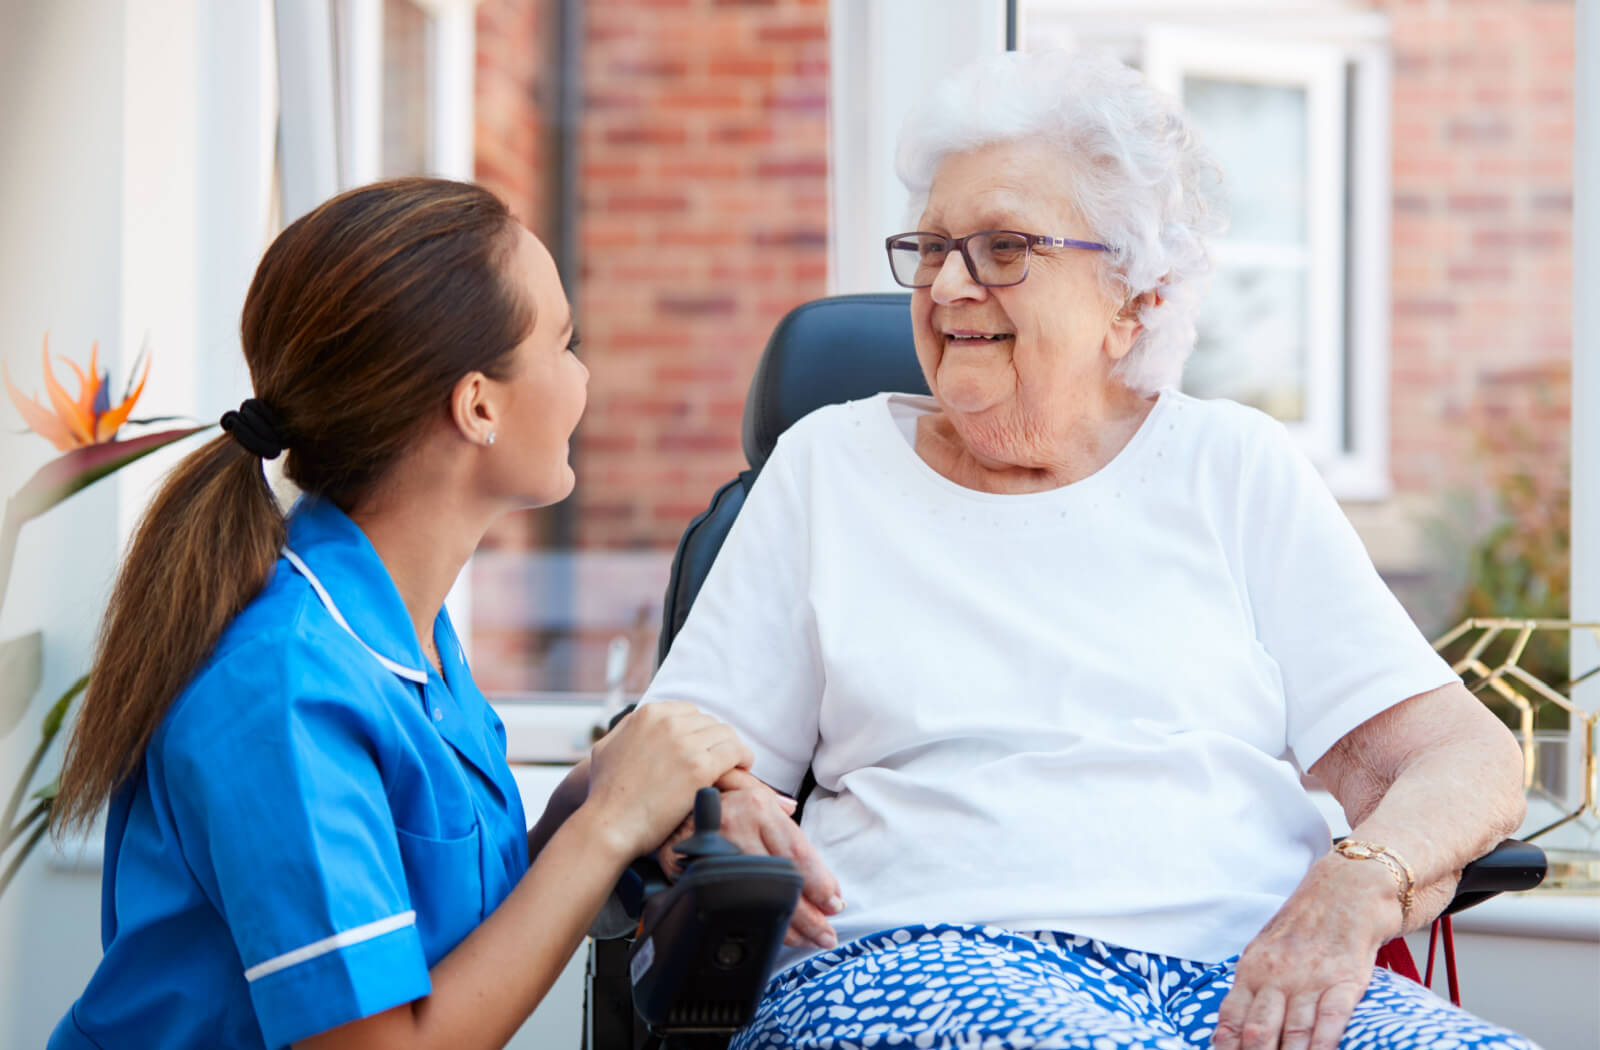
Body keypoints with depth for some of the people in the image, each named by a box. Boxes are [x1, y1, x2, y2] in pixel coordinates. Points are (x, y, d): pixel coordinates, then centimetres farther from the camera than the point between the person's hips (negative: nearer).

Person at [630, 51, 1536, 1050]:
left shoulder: (1235, 467, 16)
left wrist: (1356, 887, -15)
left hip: (1252, 969, 4)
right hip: (925, 957, -3)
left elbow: (1467, 755, 7)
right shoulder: (829, 464, 18)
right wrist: (719, 812, -11)